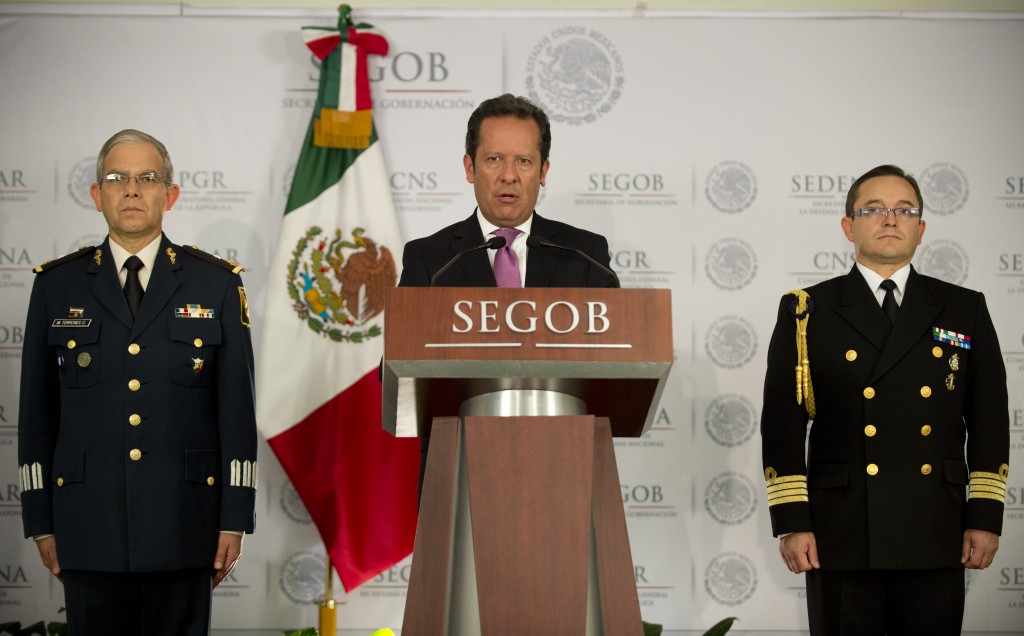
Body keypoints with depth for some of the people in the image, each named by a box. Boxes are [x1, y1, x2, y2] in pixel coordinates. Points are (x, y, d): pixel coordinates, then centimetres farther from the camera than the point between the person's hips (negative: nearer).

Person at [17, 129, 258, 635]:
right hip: (88, 525, 1)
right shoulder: (57, 286, 6)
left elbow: (237, 407, 2)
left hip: (182, 524, 0)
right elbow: (37, 411, 7)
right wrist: (40, 520, 3)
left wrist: (235, 517, -2)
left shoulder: (216, 284, 4)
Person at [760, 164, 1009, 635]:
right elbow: (782, 424, 0)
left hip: (937, 539, 2)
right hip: (842, 538, -1)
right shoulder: (807, 313, 4)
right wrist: (791, 523, -6)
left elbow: (989, 421, 9)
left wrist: (986, 517, 3)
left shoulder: (965, 310, 10)